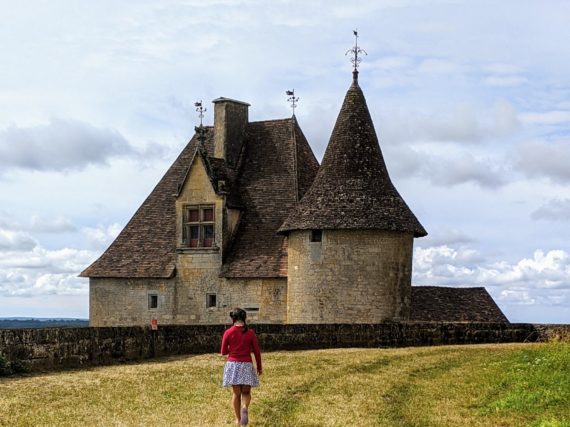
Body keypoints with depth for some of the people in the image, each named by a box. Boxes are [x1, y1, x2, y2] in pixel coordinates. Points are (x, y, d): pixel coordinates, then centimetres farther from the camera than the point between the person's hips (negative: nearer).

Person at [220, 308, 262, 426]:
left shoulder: (228, 332, -6)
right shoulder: (250, 332, -3)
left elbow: (223, 352, 0)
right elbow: (257, 352, 0)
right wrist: (259, 367, 13)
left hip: (232, 364, 0)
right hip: (246, 365, 0)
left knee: (236, 393, 10)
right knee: (246, 392, 11)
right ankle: (245, 407, -21)